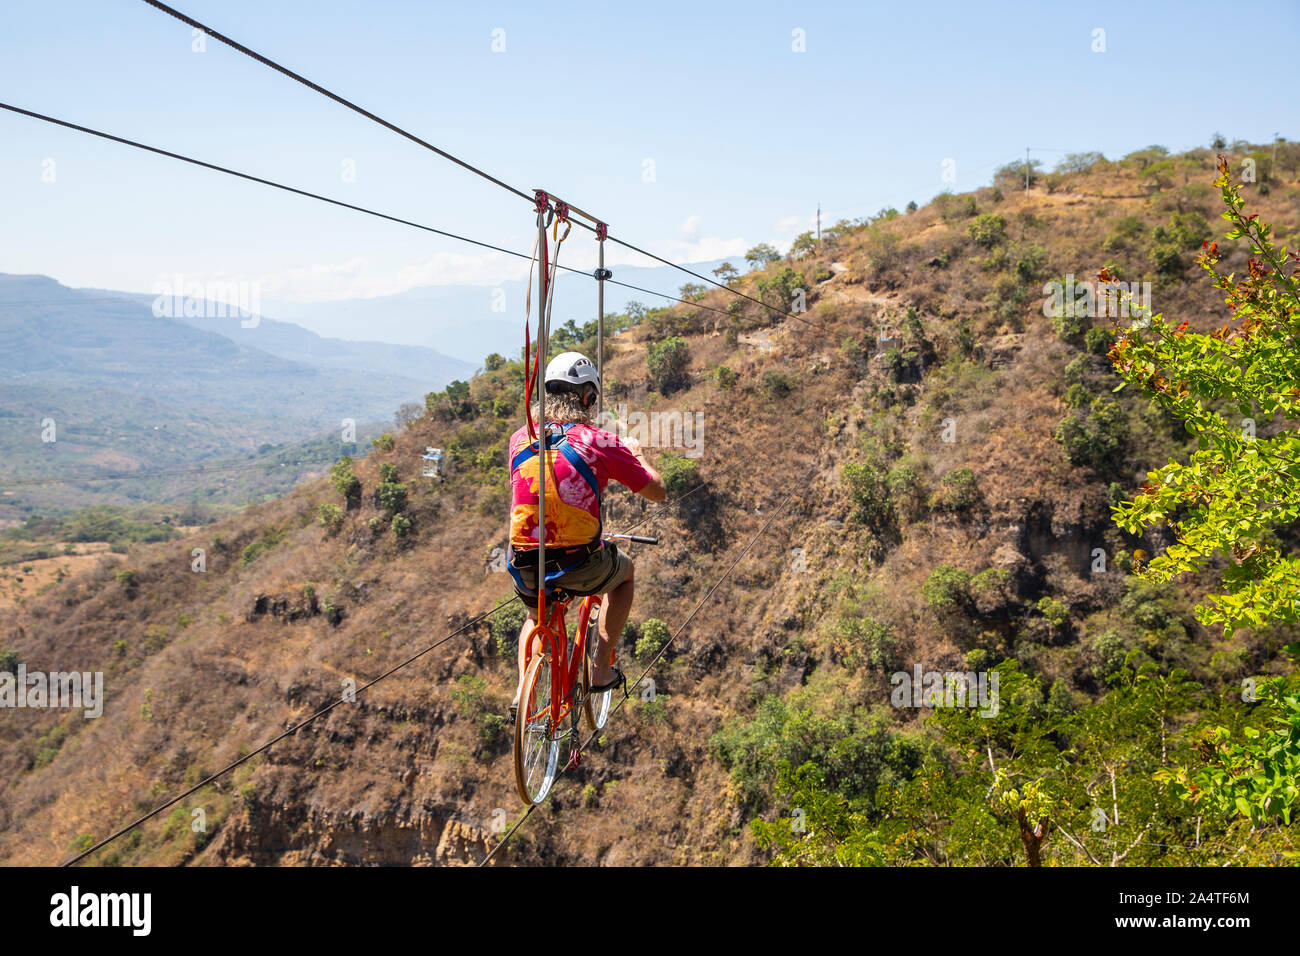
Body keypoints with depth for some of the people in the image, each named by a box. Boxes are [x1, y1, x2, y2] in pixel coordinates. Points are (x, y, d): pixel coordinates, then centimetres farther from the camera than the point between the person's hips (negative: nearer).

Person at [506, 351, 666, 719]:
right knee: (625, 571, 31)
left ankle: (523, 691, 15)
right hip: (581, 564, -3)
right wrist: (637, 454, 24)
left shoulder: (519, 440, 5)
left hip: (525, 567, 4)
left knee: (536, 617, 36)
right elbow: (657, 492, 3)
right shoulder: (599, 442, -6)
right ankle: (601, 669, 27)